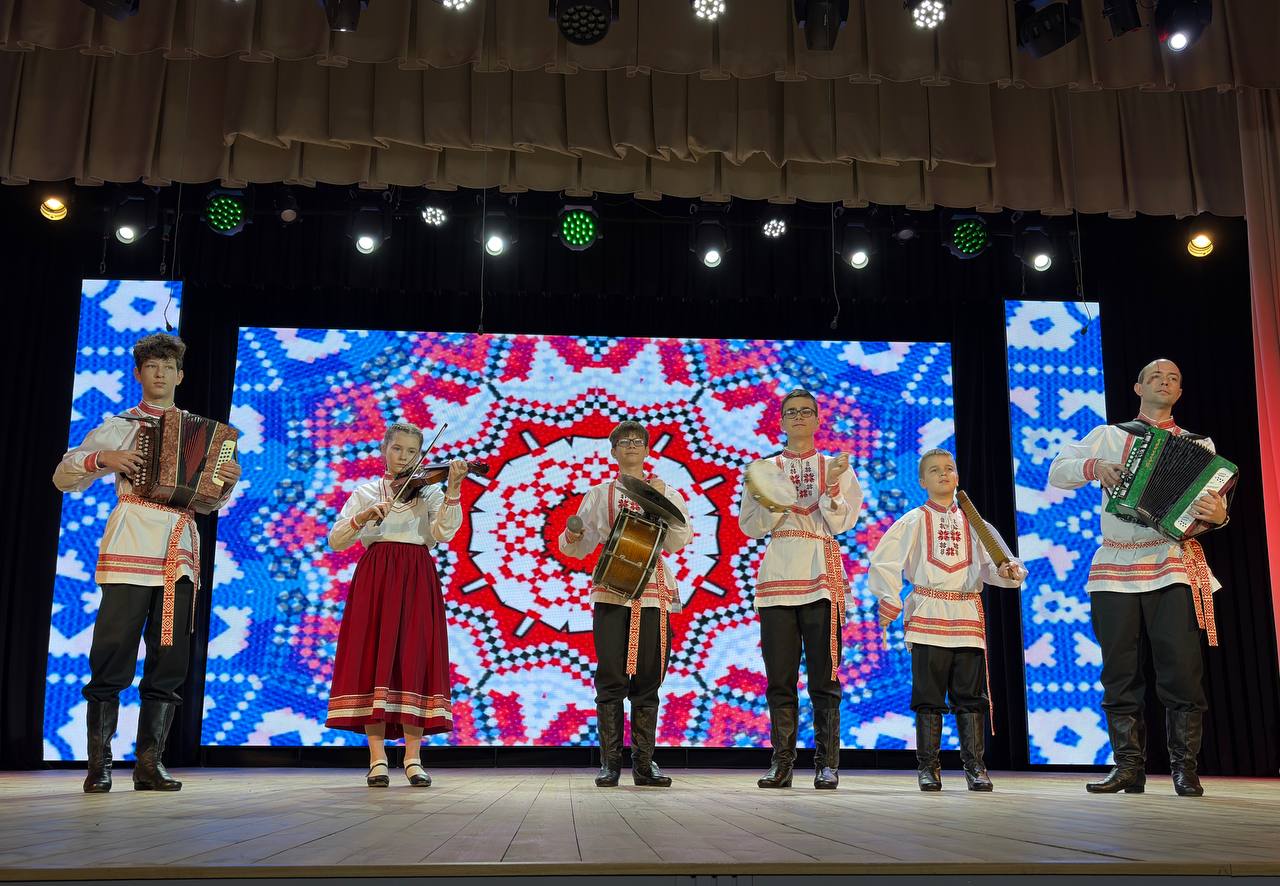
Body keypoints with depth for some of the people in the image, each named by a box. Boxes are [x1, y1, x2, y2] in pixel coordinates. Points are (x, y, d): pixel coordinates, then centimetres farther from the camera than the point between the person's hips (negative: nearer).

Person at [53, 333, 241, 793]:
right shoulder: (119, 427, 12)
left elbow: (211, 501, 23)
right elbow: (63, 476, 9)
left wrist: (228, 482, 2)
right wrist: (101, 459, -9)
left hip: (179, 558, 3)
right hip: (130, 552, -3)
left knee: (170, 662, 0)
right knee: (111, 659, -6)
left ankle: (149, 763, 6)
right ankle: (99, 763, 1)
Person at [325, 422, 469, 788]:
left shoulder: (429, 491, 13)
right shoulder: (366, 492, 14)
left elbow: (443, 532, -6)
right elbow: (335, 541, 5)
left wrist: (452, 490, -16)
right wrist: (361, 518, -13)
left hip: (417, 580, 0)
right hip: (375, 578, 0)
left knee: (414, 659, -6)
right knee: (373, 656, -7)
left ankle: (413, 759, -1)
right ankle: (378, 759, -2)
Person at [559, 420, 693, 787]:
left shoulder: (666, 493, 14)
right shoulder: (599, 495, 14)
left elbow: (677, 543, 2)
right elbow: (581, 547, 12)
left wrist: (663, 501, -8)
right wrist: (570, 537, -10)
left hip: (652, 591, 1)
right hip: (611, 590, 0)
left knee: (647, 678, 0)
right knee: (611, 677, -4)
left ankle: (644, 761, 8)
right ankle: (610, 762, 2)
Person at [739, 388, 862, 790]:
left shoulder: (834, 467, 11)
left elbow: (841, 522, 0)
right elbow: (750, 526, 7)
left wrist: (832, 484, -14)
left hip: (822, 580, -1)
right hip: (776, 578, 1)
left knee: (824, 678, -2)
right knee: (780, 678, 2)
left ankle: (827, 763, 3)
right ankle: (781, 762, 7)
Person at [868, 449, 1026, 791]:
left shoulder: (972, 522, 14)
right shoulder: (914, 521, 6)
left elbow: (992, 565, 10)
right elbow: (882, 561, 1)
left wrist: (1009, 571, -12)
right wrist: (890, 603, -6)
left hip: (968, 616, 2)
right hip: (927, 616, -2)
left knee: (970, 694, 3)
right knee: (929, 695, 1)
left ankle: (974, 765, 11)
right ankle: (928, 766, 8)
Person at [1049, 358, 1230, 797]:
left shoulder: (1198, 445, 13)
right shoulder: (1108, 436, 14)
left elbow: (1214, 497, 2)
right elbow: (1058, 470, 10)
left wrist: (1217, 513, -21)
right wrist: (1093, 467, -9)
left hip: (1173, 567, -1)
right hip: (1114, 569, 1)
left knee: (1182, 670, -8)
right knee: (1120, 674, 2)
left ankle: (1185, 768, 3)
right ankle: (1129, 767, 8)